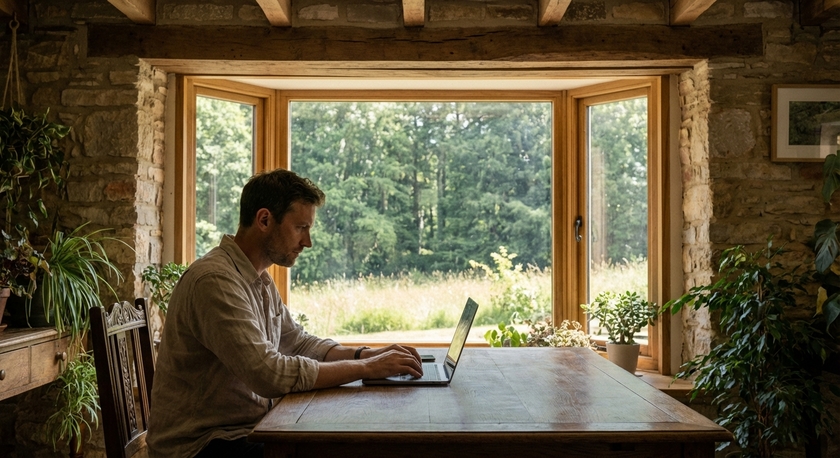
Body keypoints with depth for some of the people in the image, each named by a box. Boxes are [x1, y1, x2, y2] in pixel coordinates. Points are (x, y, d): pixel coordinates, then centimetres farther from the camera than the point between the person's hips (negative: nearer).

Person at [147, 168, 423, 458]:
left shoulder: (261, 280, 8)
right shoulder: (215, 280, -23)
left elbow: (298, 343, 14)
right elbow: (270, 374, -29)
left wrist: (365, 354, -2)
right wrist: (366, 368, -21)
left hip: (246, 429, 8)